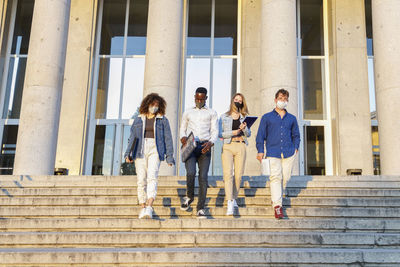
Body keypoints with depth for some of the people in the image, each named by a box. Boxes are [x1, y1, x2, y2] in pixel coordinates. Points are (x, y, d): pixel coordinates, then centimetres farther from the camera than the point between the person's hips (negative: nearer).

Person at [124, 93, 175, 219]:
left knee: (152, 177, -20)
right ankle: (143, 207, 4)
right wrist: (128, 153, 2)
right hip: (140, 151, 2)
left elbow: (168, 139, 8)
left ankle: (149, 208, -31)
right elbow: (132, 138, 14)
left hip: (155, 150, -2)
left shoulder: (163, 120, 10)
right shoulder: (138, 120, 15)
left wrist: (169, 157, 1)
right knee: (141, 179, -3)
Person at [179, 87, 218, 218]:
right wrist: (183, 137, 0)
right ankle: (189, 197, 9)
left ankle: (200, 209, -3)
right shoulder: (188, 112, 19)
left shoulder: (212, 113, 14)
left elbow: (215, 131, 7)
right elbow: (182, 128, 24)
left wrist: (210, 143, -13)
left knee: (203, 177, -7)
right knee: (190, 173, -19)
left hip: (204, 147, 0)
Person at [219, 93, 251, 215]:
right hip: (227, 147, -2)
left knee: (238, 175, -1)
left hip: (240, 147, 2)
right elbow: (220, 134, 3)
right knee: (228, 174, -13)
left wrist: (244, 128, -13)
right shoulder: (224, 117, 9)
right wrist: (234, 132, -10)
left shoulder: (244, 117, 14)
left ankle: (234, 198, 20)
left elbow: (248, 134, 9)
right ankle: (230, 204, -17)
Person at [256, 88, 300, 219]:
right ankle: (277, 205, -15)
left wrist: (296, 147, 11)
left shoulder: (292, 118, 18)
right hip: (273, 153, -3)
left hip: (289, 153, 3)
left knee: (285, 178, -1)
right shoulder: (267, 117, 12)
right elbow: (261, 135, 9)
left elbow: (296, 135, 26)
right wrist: (260, 151, -1)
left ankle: (276, 196, 23)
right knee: (275, 177, -13)